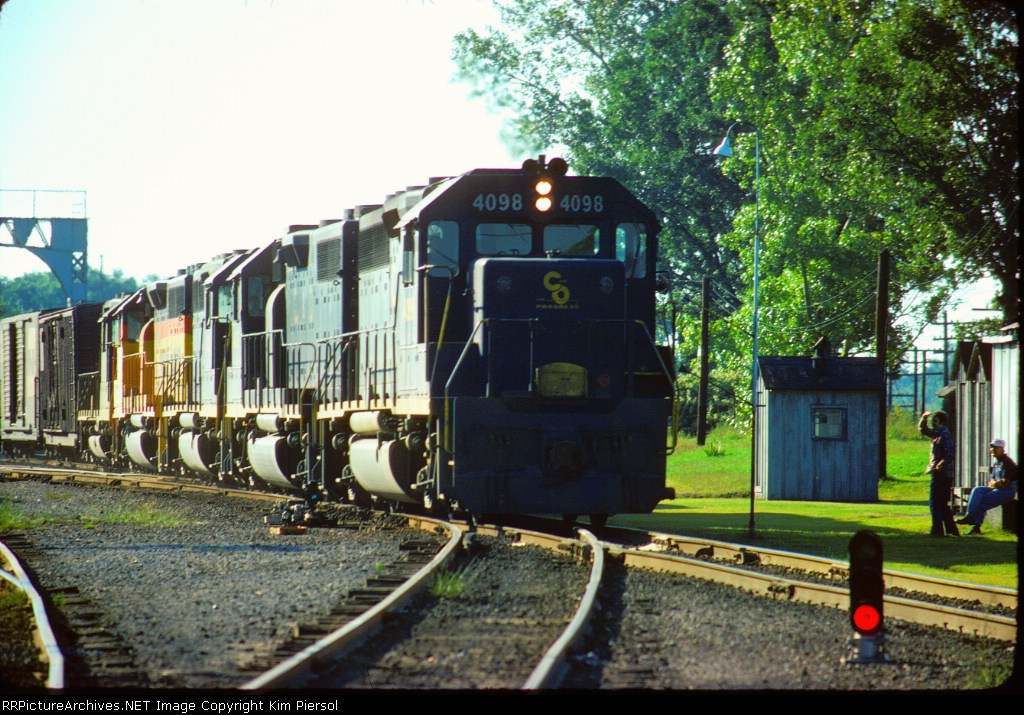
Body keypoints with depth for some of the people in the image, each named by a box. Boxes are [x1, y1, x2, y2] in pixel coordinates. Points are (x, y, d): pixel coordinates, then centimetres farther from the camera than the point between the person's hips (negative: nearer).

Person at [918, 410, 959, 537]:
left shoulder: (945, 435, -14)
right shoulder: (936, 433, 14)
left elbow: (950, 454, -24)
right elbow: (923, 429, 29)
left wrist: (937, 467, -25)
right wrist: (924, 418, 12)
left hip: (941, 473, -10)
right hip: (938, 473, 10)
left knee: (935, 503, -5)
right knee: (942, 504, 14)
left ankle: (937, 530, -4)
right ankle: (952, 529, 17)